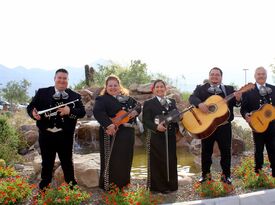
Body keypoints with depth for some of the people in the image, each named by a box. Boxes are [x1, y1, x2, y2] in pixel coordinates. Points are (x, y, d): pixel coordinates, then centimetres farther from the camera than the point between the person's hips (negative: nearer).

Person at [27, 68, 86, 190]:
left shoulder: (75, 96, 2)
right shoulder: (42, 92, 3)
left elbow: (82, 112, -4)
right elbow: (30, 107, 3)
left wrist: (70, 110, -23)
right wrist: (33, 113, -20)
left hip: (65, 136, 0)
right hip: (46, 135, 1)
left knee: (67, 162, 13)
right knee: (47, 162, 15)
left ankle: (72, 186, 29)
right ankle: (44, 187, 34)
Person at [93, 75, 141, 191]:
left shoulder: (127, 98, 15)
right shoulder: (102, 99, -5)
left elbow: (137, 105, 20)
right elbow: (97, 112, -21)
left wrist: (135, 111, -4)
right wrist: (108, 124, -33)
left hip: (128, 133, 6)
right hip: (112, 134, -6)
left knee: (126, 159, 14)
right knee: (111, 160, -1)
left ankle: (123, 184, 31)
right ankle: (108, 186, 12)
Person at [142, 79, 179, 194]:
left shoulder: (172, 102, 13)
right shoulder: (149, 103, -2)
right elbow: (145, 121, -9)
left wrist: (177, 128, -5)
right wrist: (156, 127, -25)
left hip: (170, 137, 5)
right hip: (156, 137, -4)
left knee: (170, 161, 9)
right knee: (157, 161, -2)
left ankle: (170, 185, 22)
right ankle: (158, 186, 9)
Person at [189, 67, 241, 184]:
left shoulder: (229, 89, 7)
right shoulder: (201, 88, 4)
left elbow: (235, 103, -2)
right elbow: (192, 97, -11)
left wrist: (238, 99, -25)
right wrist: (200, 104, -31)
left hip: (224, 125, 1)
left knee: (226, 151, 6)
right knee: (206, 150, 10)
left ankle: (226, 174, 21)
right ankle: (205, 174, 24)